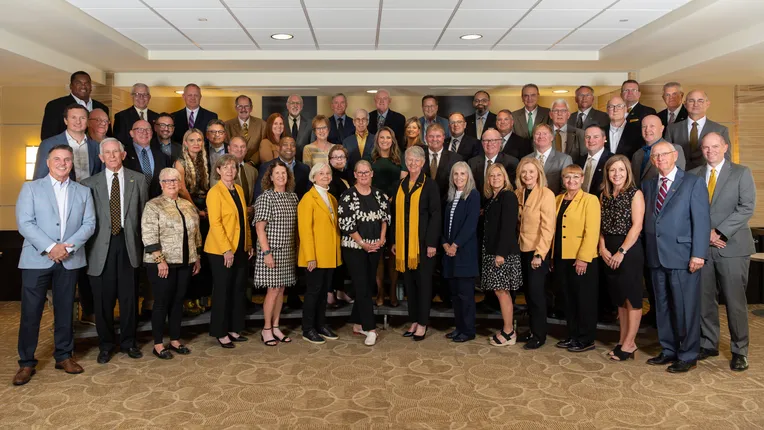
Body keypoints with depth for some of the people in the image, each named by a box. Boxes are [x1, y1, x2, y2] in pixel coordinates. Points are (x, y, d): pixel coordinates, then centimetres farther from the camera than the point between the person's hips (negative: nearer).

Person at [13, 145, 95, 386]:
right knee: (30, 312, 0)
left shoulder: (83, 192, 11)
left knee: (65, 310, 9)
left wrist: (69, 247, -12)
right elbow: (24, 223, -6)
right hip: (36, 259, -2)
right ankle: (26, 363, 11)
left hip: (70, 260, 2)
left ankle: (64, 356, 20)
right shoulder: (31, 188, 5)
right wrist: (50, 247, -16)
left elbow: (89, 224, 3)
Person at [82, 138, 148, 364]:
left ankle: (128, 342, 23)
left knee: (129, 296, 7)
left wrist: (143, 243, 2)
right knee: (103, 298, 6)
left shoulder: (138, 180, 7)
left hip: (128, 243, 0)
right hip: (101, 245, 0)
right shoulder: (90, 183, 5)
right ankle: (105, 345, 22)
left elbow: (144, 213, 7)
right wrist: (88, 245, -5)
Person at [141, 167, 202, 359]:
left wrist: (197, 258, 14)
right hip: (162, 263, -5)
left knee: (178, 301, 11)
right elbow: (149, 236, -14)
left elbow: (196, 234, 16)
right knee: (162, 302, 1)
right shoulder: (153, 206, -6)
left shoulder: (189, 206, 11)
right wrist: (160, 260, -19)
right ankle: (158, 344, 11)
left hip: (185, 263, 5)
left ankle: (175, 340, 21)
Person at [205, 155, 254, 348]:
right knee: (223, 291, 2)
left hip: (240, 249, 7)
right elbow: (215, 223, -17)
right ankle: (221, 333, 13)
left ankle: (234, 329, 22)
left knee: (238, 290, 11)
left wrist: (249, 244, 11)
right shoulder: (215, 192, -11)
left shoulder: (239, 190, 11)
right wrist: (227, 250, -21)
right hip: (222, 251, -7)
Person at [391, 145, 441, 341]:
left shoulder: (430, 185, -4)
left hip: (422, 242, -5)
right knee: (409, 281, 9)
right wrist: (394, 241, 9)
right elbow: (395, 214, 14)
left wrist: (432, 243, -14)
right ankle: (414, 321, 19)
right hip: (404, 242, 5)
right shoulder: (401, 185, 12)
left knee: (423, 281, 1)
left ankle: (422, 323, 10)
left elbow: (435, 215, -9)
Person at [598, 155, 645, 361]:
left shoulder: (635, 194, -6)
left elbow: (637, 226, -13)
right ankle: (623, 340, 20)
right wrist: (602, 247, -4)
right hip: (609, 252, 6)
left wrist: (622, 251, -17)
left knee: (632, 297, 0)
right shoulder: (604, 195, 10)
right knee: (619, 297, 12)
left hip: (629, 250, -6)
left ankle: (629, 344, 6)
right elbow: (602, 225, 10)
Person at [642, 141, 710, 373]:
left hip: (683, 257, -5)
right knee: (663, 307, 13)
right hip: (657, 257, 5)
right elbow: (647, 220, 11)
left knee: (686, 308, 1)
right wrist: (647, 251, 3)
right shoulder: (647, 185, 14)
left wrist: (698, 254, -15)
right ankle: (668, 350, 25)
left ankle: (688, 356, 13)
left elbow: (702, 220, -8)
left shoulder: (693, 183, -2)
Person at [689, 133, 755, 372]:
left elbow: (747, 208, -7)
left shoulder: (741, 173, 2)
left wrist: (719, 233, -14)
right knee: (704, 299, 8)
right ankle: (708, 344, 21)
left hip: (732, 246, -3)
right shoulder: (693, 175, 9)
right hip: (702, 246, 3)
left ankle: (739, 351, 13)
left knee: (735, 301, 0)